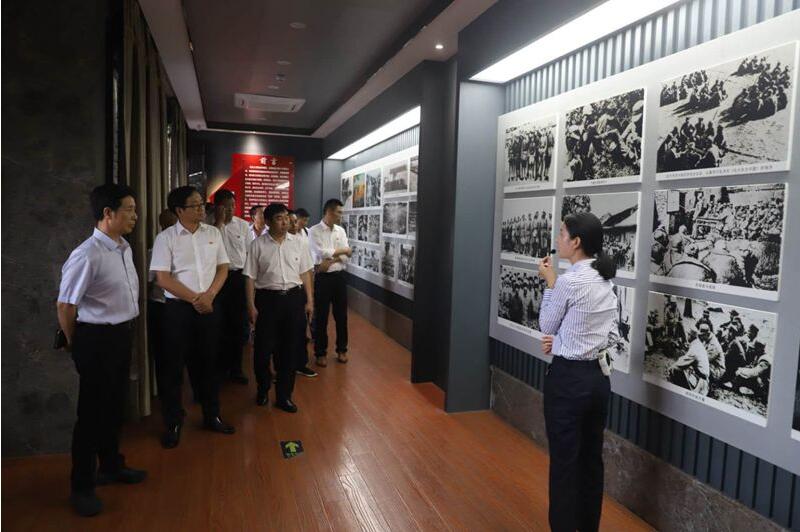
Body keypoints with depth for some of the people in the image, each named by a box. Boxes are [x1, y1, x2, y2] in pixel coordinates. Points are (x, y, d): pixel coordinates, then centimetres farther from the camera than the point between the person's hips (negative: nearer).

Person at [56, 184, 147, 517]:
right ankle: (82, 486, 24)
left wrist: (125, 332, 18)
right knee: (91, 412, 6)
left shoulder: (124, 249, 5)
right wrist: (77, 345, -1)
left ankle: (111, 466, 41)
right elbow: (65, 305, -15)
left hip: (123, 335, 8)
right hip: (98, 339, -8)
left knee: (115, 406, 22)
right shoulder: (86, 256, -22)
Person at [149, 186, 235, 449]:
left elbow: (223, 268, 6)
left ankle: (212, 416, 28)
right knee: (173, 366, 5)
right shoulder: (166, 238, -7)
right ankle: (173, 423, 20)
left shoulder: (213, 233, 5)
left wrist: (209, 295, -9)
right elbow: (163, 278, -10)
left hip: (209, 306, 3)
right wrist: (194, 299, -13)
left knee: (208, 362, 13)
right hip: (178, 308, -3)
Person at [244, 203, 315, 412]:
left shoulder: (296, 243, 6)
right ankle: (262, 389, 32)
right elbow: (250, 277, -2)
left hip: (294, 298, 2)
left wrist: (309, 300, 6)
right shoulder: (258, 245, -2)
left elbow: (305, 273, 9)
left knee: (290, 348, 7)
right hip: (267, 299, -2)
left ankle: (284, 396, 22)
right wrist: (251, 306, -5)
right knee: (263, 347, 5)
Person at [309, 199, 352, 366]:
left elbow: (345, 257, 1)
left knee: (341, 315, 11)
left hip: (339, 276, 4)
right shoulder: (314, 231, -7)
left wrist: (330, 261, -17)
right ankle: (321, 352, 18)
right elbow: (322, 252, -18)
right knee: (321, 316, 5)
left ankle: (341, 349, 26)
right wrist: (344, 250, -6)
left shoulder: (340, 231, 7)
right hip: (322, 278, -4)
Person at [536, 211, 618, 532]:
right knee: (591, 458, 19)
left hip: (568, 378, -8)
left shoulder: (568, 282, -19)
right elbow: (612, 335, 9)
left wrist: (550, 282, 0)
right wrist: (564, 340, 2)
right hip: (598, 376, 8)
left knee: (564, 461, 5)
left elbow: (545, 326, -5)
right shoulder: (606, 281, 5)